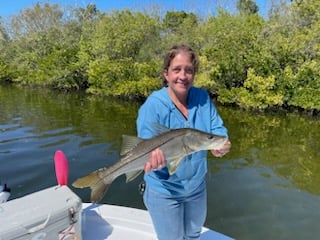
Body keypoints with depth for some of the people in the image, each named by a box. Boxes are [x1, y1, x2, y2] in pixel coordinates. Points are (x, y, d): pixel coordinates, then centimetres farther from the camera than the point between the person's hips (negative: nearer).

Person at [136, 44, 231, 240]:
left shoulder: (203, 98, -9)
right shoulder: (153, 105, -21)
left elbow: (218, 130, -8)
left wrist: (222, 145, -32)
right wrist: (154, 158, -46)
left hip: (197, 186, 5)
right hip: (164, 190, -4)